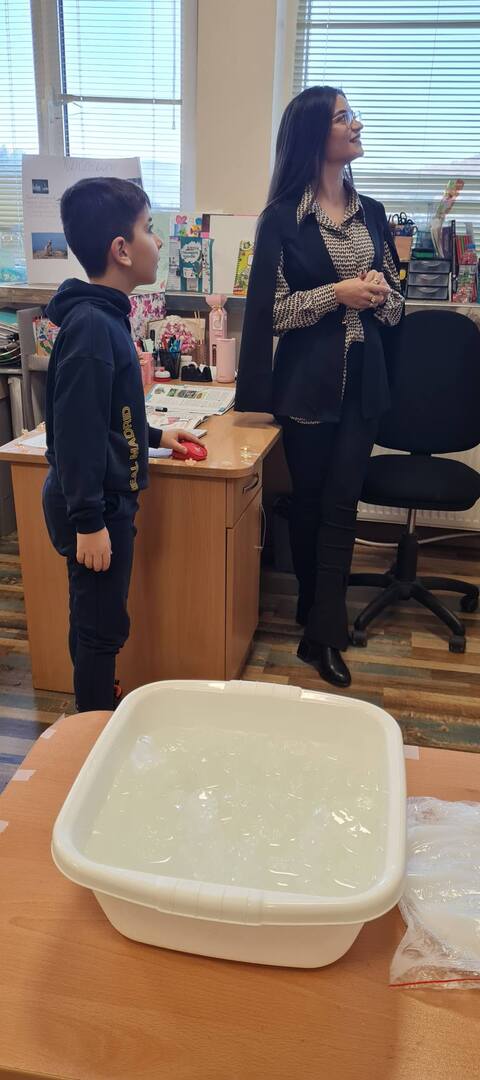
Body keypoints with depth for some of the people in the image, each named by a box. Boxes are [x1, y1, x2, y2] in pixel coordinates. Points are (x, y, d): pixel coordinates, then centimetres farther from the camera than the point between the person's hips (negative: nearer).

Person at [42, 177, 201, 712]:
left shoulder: (103, 316, 9)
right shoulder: (91, 325, -21)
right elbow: (76, 430, -24)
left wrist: (153, 437, 27)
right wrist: (87, 521, -23)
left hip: (106, 497, 10)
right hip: (96, 506, -10)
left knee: (97, 624, 19)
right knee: (101, 628, 3)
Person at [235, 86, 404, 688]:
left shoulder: (371, 213, 11)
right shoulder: (282, 219, -3)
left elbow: (395, 307, 11)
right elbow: (270, 310, -7)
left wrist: (378, 293, -11)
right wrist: (337, 294, -17)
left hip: (363, 381, 3)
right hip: (308, 383, -3)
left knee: (341, 504, 0)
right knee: (310, 500, 8)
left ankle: (323, 635, 7)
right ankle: (318, 613, 27)